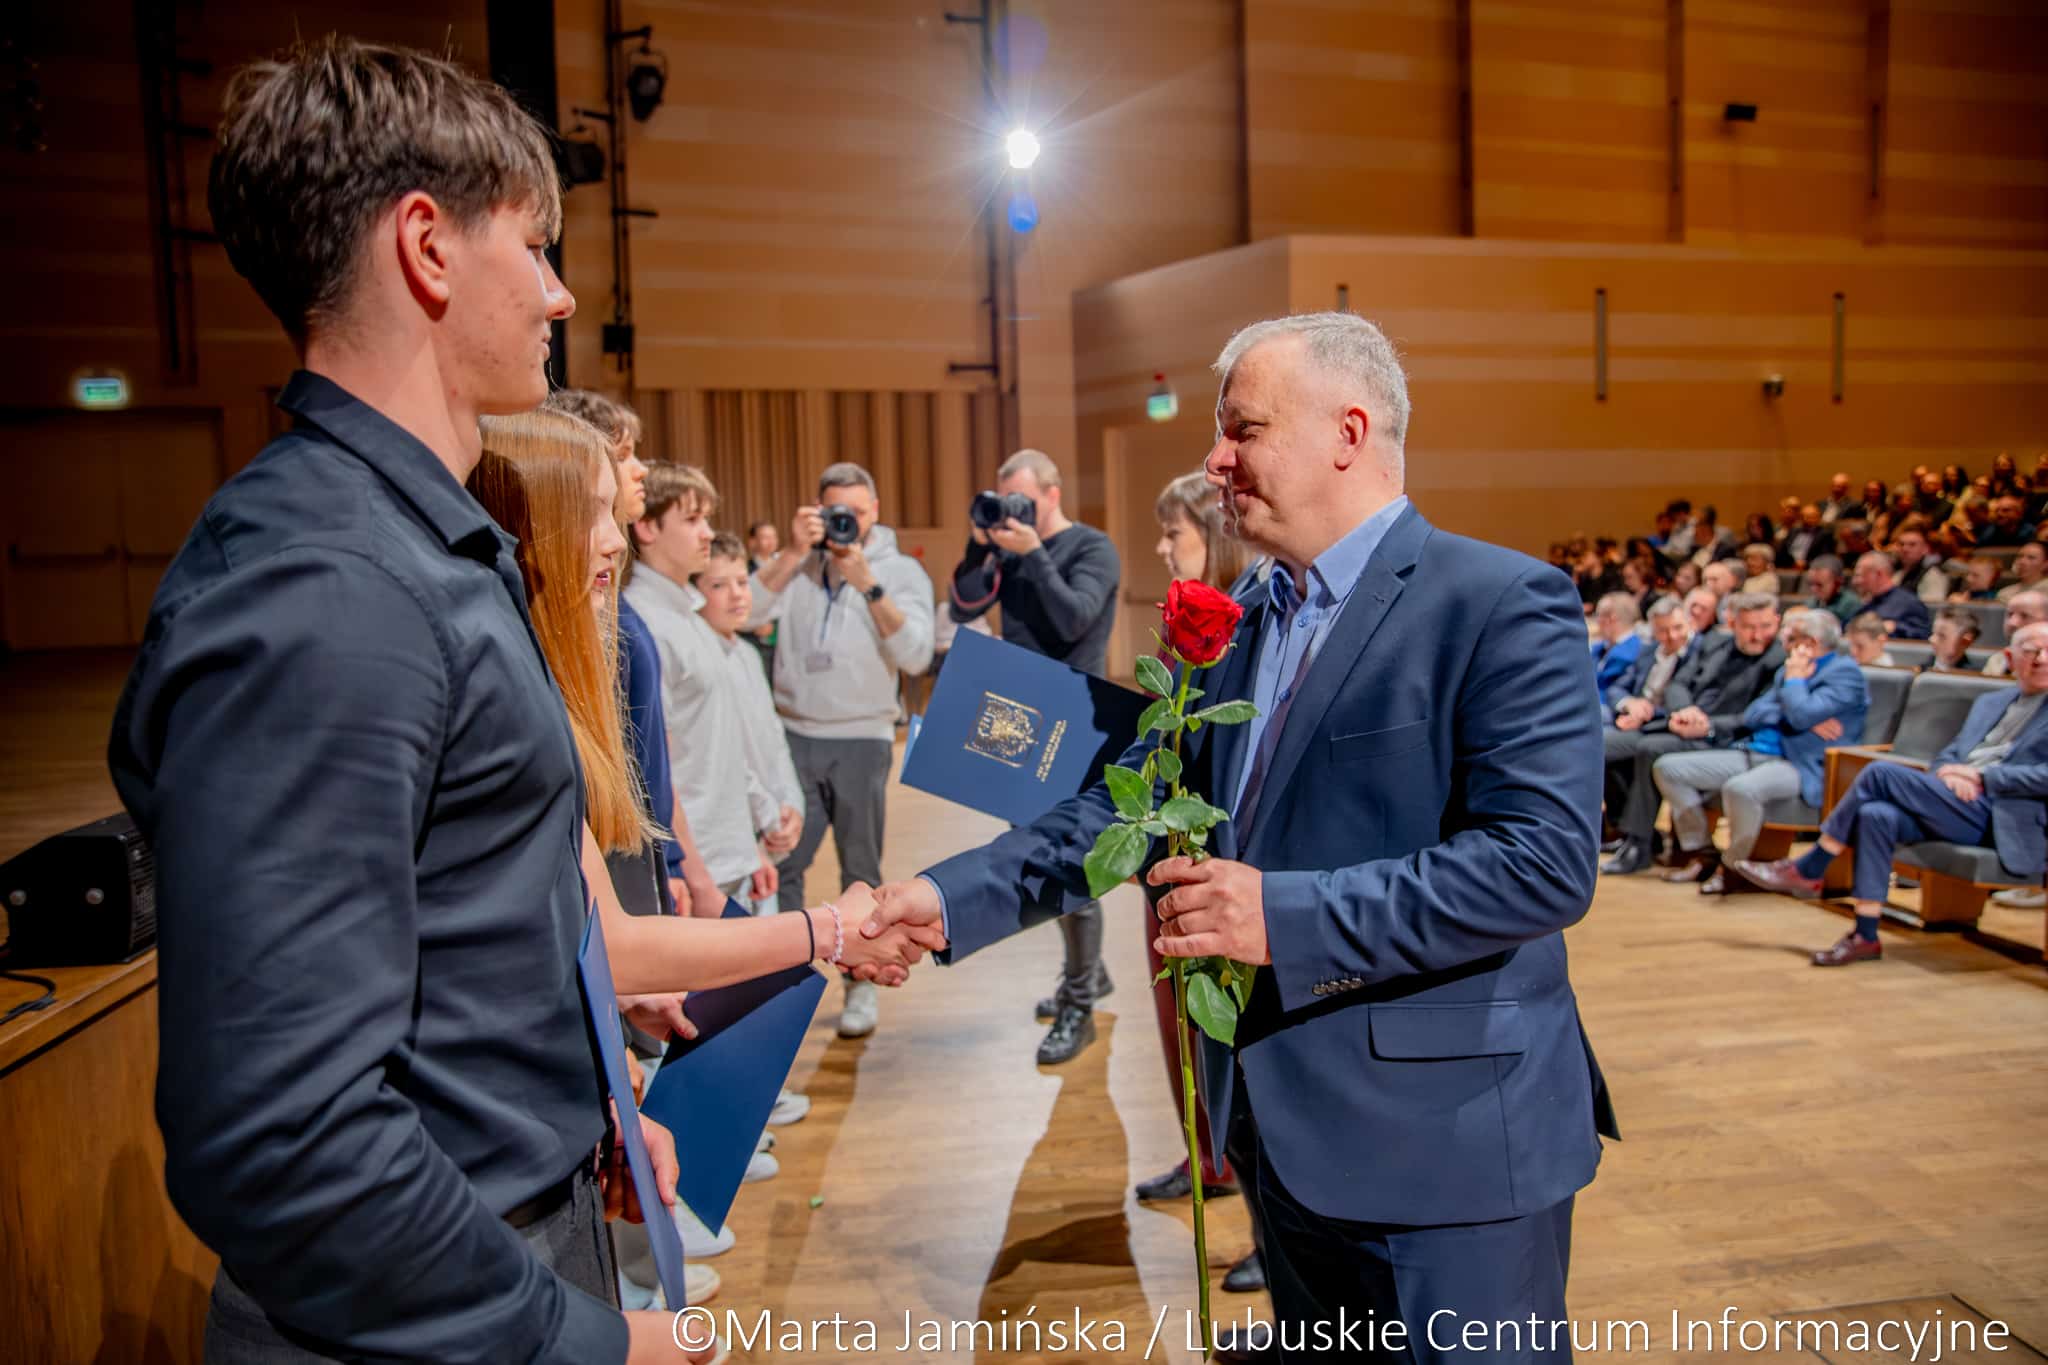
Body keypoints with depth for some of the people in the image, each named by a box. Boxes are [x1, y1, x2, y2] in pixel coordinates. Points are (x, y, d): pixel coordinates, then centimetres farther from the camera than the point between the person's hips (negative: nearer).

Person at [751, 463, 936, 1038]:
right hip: (792, 736, 1)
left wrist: (868, 584, -21)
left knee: (861, 868, 6)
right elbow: (747, 613, -11)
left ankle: (861, 983, 18)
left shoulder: (902, 571, 1)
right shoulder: (794, 562, 5)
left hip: (862, 740, -1)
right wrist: (795, 552, -16)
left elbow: (916, 656, -14)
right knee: (781, 861, 3)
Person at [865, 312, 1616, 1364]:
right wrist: (951, 898, -4)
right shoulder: (1242, 622, 9)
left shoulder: (1503, 605, -15)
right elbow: (1131, 804, 7)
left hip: (1445, 1144, -7)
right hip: (1287, 1132, 7)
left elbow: (1547, 859, -23)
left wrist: (1283, 915, -26)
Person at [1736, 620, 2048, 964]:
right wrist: (1949, 773, -1)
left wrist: (1980, 776, -10)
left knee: (1881, 773, -24)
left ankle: (1806, 871, -16)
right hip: (1953, 803, 6)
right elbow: (1946, 756, 23)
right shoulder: (1989, 703, 26)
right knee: (1876, 815, -27)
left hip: (1996, 818, -6)